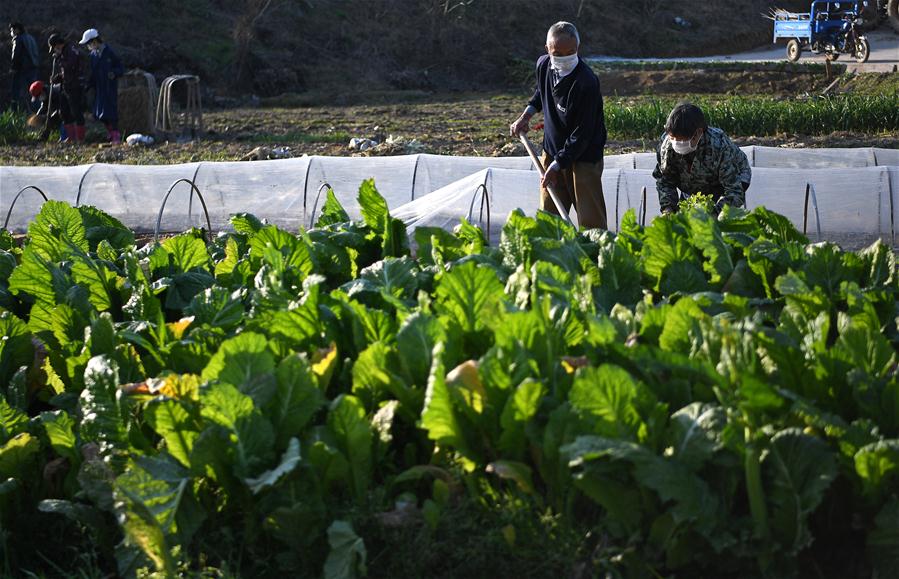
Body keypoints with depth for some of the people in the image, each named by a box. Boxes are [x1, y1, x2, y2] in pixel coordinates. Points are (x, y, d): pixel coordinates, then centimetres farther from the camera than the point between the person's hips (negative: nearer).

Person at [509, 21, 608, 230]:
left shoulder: (587, 83, -26)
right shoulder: (543, 65, -3)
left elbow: (582, 134, -24)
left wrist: (557, 165, -24)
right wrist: (527, 115, 10)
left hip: (583, 156, -7)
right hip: (552, 151, 7)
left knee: (590, 221, -7)